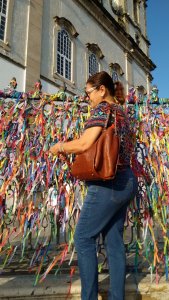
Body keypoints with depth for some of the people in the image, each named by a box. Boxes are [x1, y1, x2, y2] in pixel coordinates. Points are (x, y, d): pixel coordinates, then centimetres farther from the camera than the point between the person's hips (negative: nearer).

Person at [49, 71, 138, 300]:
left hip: (108, 184, -9)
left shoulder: (103, 108, -8)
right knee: (114, 240, 13)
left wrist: (60, 147, -3)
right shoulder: (121, 111, 18)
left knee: (83, 238, 2)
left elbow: (84, 143, -20)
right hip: (125, 181, 9)